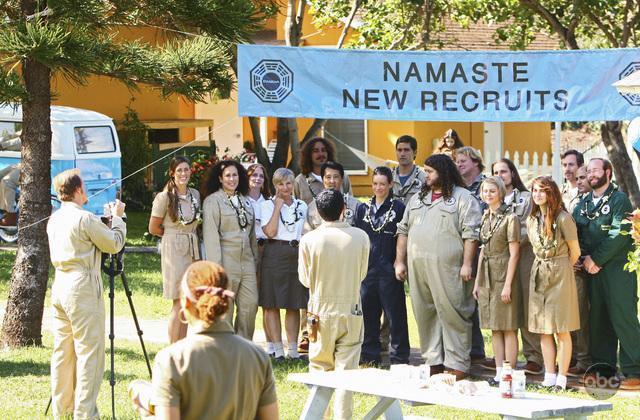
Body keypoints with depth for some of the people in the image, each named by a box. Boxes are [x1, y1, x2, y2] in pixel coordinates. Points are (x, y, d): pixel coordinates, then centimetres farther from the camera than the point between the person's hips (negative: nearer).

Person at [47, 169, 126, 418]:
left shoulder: (54, 220, 10)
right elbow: (114, 244, -5)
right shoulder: (85, 219, -14)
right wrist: (117, 217, 9)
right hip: (83, 288, -8)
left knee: (63, 350, 12)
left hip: (60, 287, 8)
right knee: (89, 351, -3)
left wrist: (109, 220, 18)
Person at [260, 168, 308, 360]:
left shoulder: (302, 206, 14)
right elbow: (270, 232, -13)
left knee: (294, 305, 6)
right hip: (275, 255, -4)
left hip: (297, 255, 4)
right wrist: (278, 207, -9)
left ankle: (293, 349, 10)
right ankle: (277, 349, -1)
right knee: (272, 304, -4)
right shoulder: (268, 205, 0)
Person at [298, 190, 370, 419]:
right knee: (346, 370, 4)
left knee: (320, 369, 10)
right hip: (351, 311, 0)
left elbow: (305, 279, 0)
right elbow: (362, 274, 4)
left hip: (322, 312, 0)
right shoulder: (360, 237, -8)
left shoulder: (309, 240, -11)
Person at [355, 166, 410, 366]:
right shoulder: (363, 209, 12)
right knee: (368, 312, 7)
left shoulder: (398, 208, 0)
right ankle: (370, 354, 16)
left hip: (389, 268, -4)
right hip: (367, 266, 4)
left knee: (394, 313, -2)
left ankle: (399, 356, 2)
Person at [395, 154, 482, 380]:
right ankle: (433, 361, 15)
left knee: (452, 314, -6)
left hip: (448, 268, -6)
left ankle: (458, 365, -4)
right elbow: (403, 231, 20)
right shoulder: (417, 199, 20)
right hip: (417, 268, 6)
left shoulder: (463, 198, 0)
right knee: (425, 314, 8)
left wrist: (467, 264, -14)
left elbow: (471, 234, -7)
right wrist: (399, 262, 13)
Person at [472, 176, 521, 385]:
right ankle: (499, 374, 11)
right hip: (487, 276, 7)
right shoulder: (486, 217, 13)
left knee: (508, 328, -5)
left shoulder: (510, 218, -9)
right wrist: (477, 281, 14)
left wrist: (508, 285, -17)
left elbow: (514, 253, -12)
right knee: (494, 328, 8)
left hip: (504, 274, -7)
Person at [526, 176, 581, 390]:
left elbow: (575, 252, -2)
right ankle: (549, 377, 9)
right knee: (543, 330, 5)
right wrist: (543, 268, 11)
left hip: (560, 274, -6)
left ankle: (561, 378, -2)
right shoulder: (531, 220, 9)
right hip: (538, 275, 6)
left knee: (561, 330, -4)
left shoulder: (563, 218, -10)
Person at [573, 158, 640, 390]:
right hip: (593, 268, 6)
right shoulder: (584, 204, 16)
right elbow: (576, 234, 13)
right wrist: (585, 258, -5)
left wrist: (597, 259, -13)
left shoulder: (619, 199, -4)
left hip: (617, 267, -6)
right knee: (598, 318, 7)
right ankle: (603, 368, 14)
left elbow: (619, 234, -13)